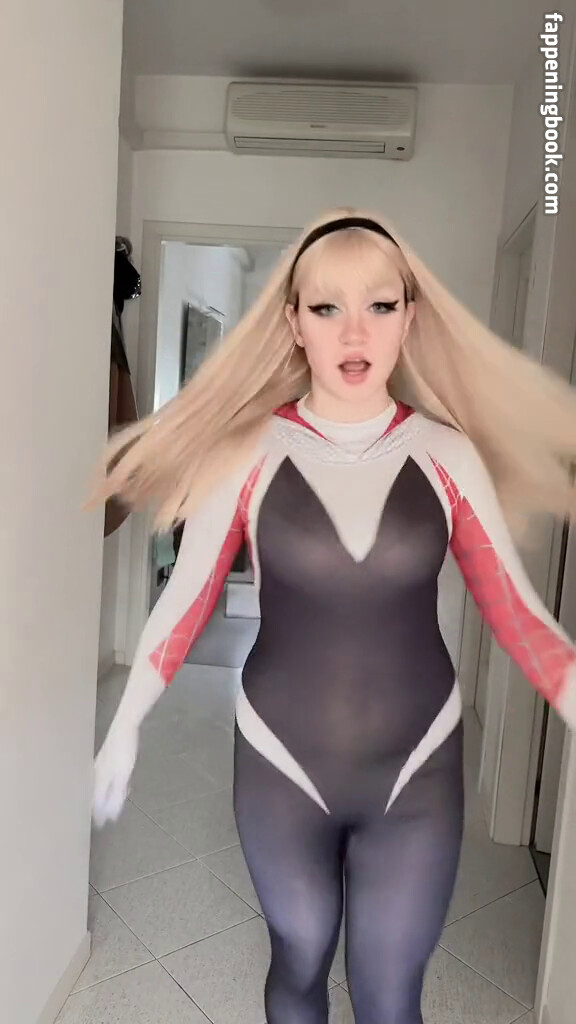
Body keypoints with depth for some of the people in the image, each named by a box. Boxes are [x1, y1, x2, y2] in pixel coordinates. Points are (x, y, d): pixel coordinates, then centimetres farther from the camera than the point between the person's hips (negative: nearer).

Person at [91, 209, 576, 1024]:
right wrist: (125, 726, -2)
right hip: (279, 764, 0)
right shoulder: (249, 451, -10)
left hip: (417, 771, 1)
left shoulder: (449, 454, -8)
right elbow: (187, 599, -3)